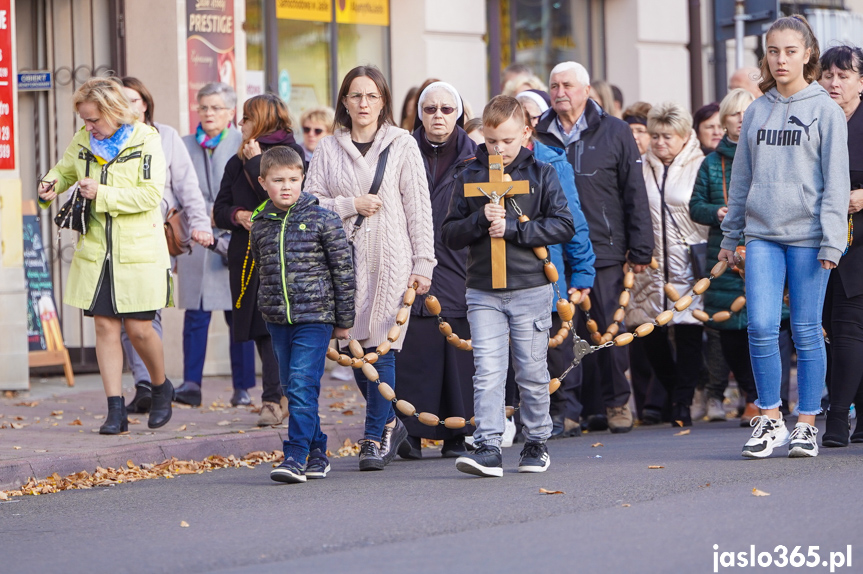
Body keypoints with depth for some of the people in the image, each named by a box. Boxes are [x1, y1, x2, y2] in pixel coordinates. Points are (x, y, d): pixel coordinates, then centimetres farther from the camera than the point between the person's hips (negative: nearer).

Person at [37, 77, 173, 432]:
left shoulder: (146, 140, -9)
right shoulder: (83, 140, 6)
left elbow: (150, 194, -16)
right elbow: (64, 170, 24)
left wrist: (102, 193, -21)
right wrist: (51, 185, 2)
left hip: (139, 253, -4)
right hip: (96, 252, 4)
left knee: (138, 327, -3)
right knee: (105, 325, 0)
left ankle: (161, 388, 25)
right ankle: (116, 410, 3)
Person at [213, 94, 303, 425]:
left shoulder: (291, 153, -2)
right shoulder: (237, 162, 17)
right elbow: (219, 210, 16)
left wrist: (256, 162, -10)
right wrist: (237, 215, -6)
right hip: (246, 255, 6)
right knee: (261, 330, 6)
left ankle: (273, 399, -10)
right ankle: (277, 397, 12)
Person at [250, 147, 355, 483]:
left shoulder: (322, 220, -4)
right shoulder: (260, 225, 7)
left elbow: (343, 270, 0)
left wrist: (344, 320, 1)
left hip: (315, 316, -5)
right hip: (277, 319, 5)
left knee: (303, 386, -14)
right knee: (291, 388, 9)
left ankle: (296, 456, -15)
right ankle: (317, 453, 21)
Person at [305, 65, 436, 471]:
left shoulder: (402, 145, 3)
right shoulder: (328, 149, 9)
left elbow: (419, 209, 1)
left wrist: (423, 264, -3)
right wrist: (351, 204, -9)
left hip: (390, 262, -3)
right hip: (345, 260, 3)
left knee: (381, 347, -8)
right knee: (355, 349, 5)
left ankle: (376, 437, 0)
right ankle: (390, 423, 24)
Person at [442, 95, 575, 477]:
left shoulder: (541, 174, 2)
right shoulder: (469, 177, 7)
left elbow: (564, 226, -5)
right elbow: (450, 234, 5)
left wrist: (513, 228, -14)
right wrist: (481, 220, -14)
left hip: (531, 290, -1)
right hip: (483, 292, 1)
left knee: (532, 373, 7)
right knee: (487, 372, -9)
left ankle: (536, 442, 21)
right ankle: (488, 448, -12)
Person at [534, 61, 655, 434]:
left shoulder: (614, 133, 5)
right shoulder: (538, 136, 10)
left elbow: (635, 194, 5)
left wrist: (640, 249, 0)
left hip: (604, 250, -2)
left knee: (608, 328, -1)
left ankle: (616, 403, 11)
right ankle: (585, 407, 8)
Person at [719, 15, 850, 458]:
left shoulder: (826, 110, 0)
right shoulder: (757, 111, 11)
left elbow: (836, 181, -3)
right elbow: (742, 177, 16)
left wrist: (831, 241, -10)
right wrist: (730, 235, 15)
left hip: (807, 235, -3)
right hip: (762, 234, 3)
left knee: (806, 331, 1)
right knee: (761, 326, -8)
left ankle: (807, 424, 11)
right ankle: (770, 419, 4)